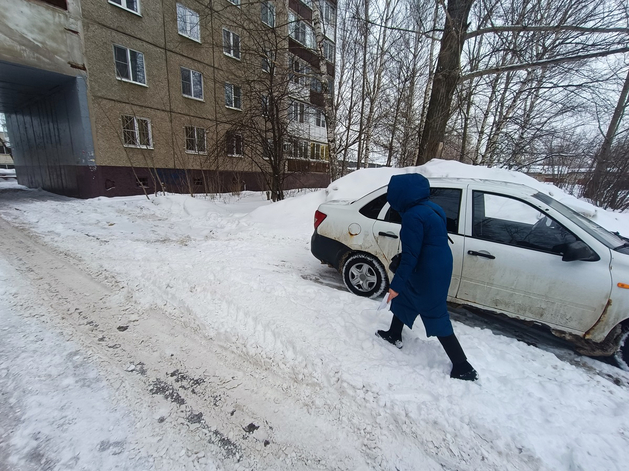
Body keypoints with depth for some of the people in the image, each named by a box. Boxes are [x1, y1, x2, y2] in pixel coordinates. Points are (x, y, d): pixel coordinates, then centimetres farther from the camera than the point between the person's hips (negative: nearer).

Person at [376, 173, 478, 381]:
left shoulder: (413, 215, -24)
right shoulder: (431, 207, 6)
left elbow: (410, 255, -24)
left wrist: (396, 284, -17)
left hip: (428, 274, -10)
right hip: (439, 267, 10)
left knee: (436, 317, 6)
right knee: (403, 298, 24)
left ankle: (463, 368, 21)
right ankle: (394, 335, 42)